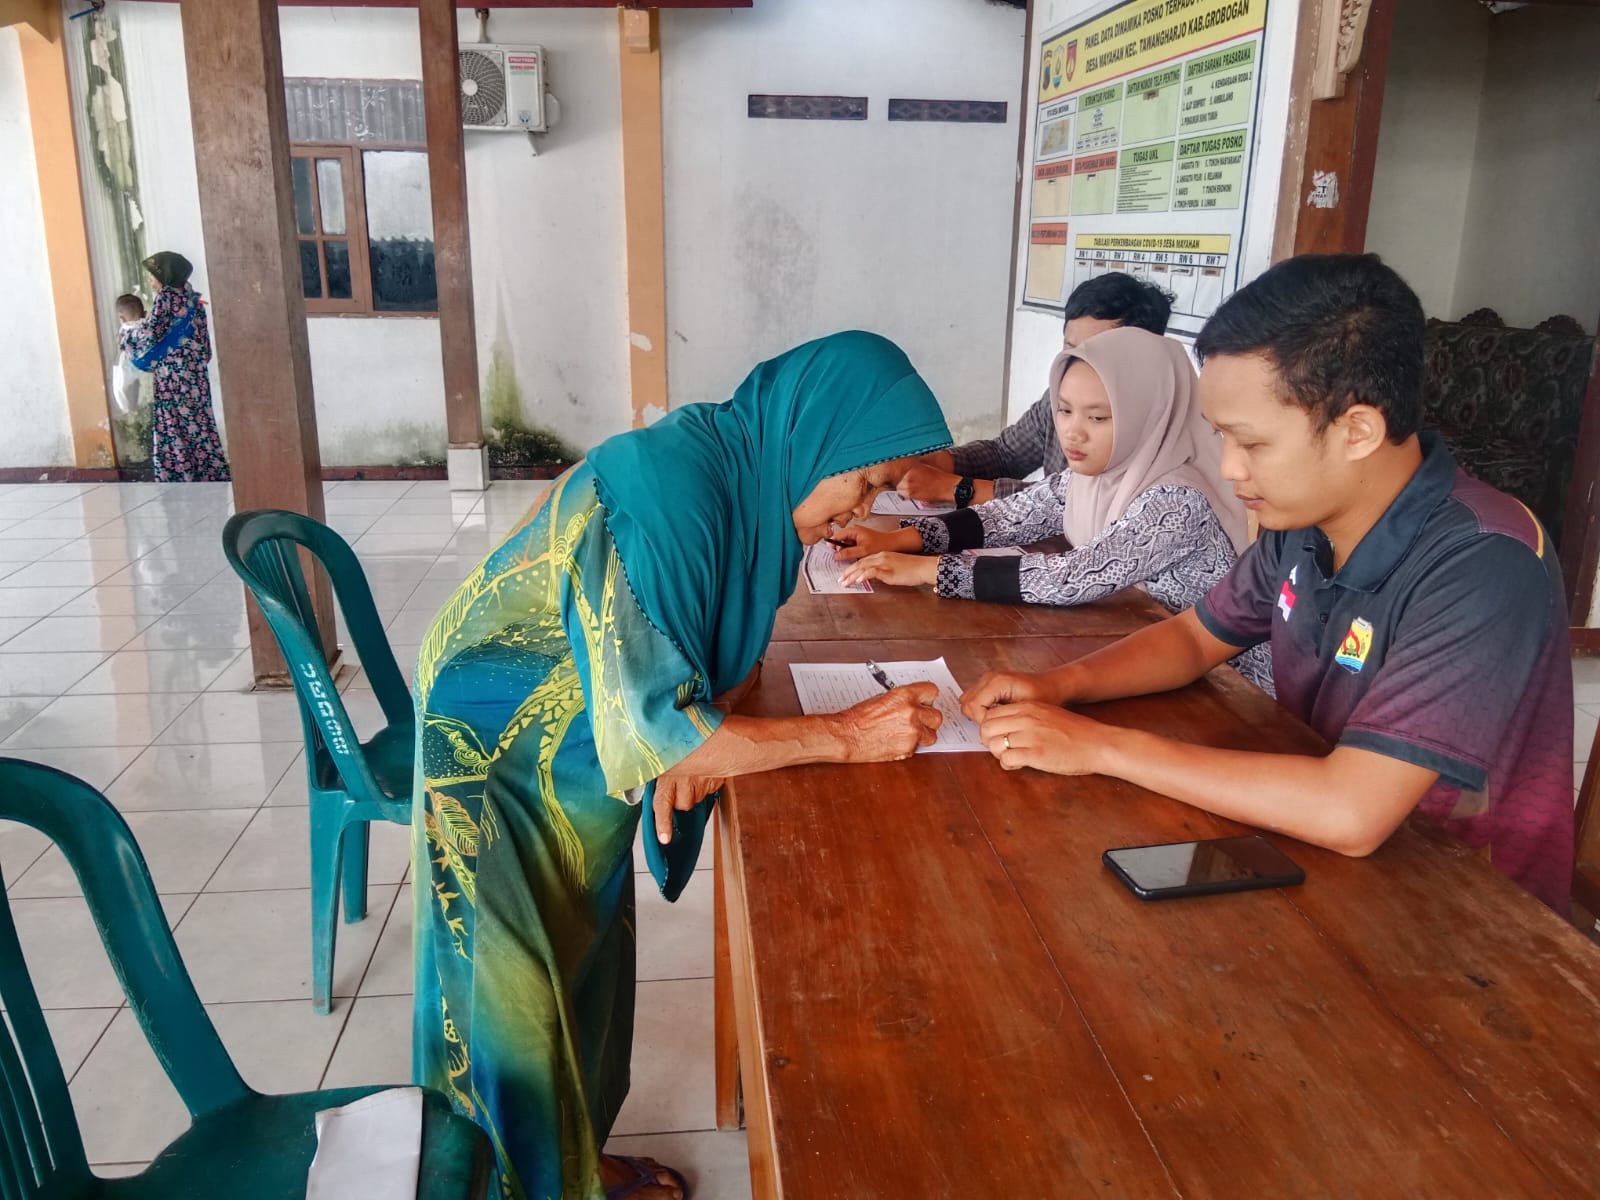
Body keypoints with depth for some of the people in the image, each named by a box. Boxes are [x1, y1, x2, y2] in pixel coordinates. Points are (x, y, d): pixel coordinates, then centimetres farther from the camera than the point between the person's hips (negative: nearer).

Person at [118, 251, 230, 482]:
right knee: (199, 426, 9)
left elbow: (151, 333, -15)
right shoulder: (192, 297, 12)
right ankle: (211, 478, 9)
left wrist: (127, 332, 2)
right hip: (196, 375, 8)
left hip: (172, 378, -8)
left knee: (173, 430, -2)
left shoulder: (166, 297, -11)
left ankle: (179, 479, 0)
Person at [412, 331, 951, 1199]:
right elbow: (651, 725, -34)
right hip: (498, 755, -8)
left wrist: (693, 741, -17)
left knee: (589, 969, 20)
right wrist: (846, 736, -29)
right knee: (518, 1004, 7)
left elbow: (708, 650, 4)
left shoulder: (749, 479, -6)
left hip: (580, 750, 8)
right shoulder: (669, 493, -33)